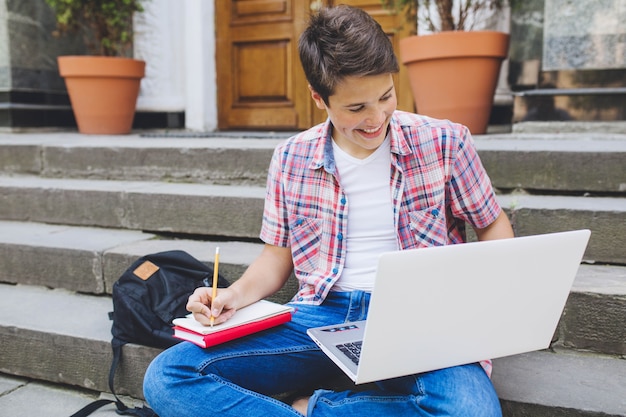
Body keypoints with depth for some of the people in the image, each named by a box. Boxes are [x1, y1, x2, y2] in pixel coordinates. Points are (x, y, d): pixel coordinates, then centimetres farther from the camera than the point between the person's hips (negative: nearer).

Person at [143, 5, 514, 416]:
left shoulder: (443, 142, 0)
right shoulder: (292, 159, 6)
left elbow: (494, 225, 11)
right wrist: (237, 295, -6)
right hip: (321, 315, 1)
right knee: (166, 377, -15)